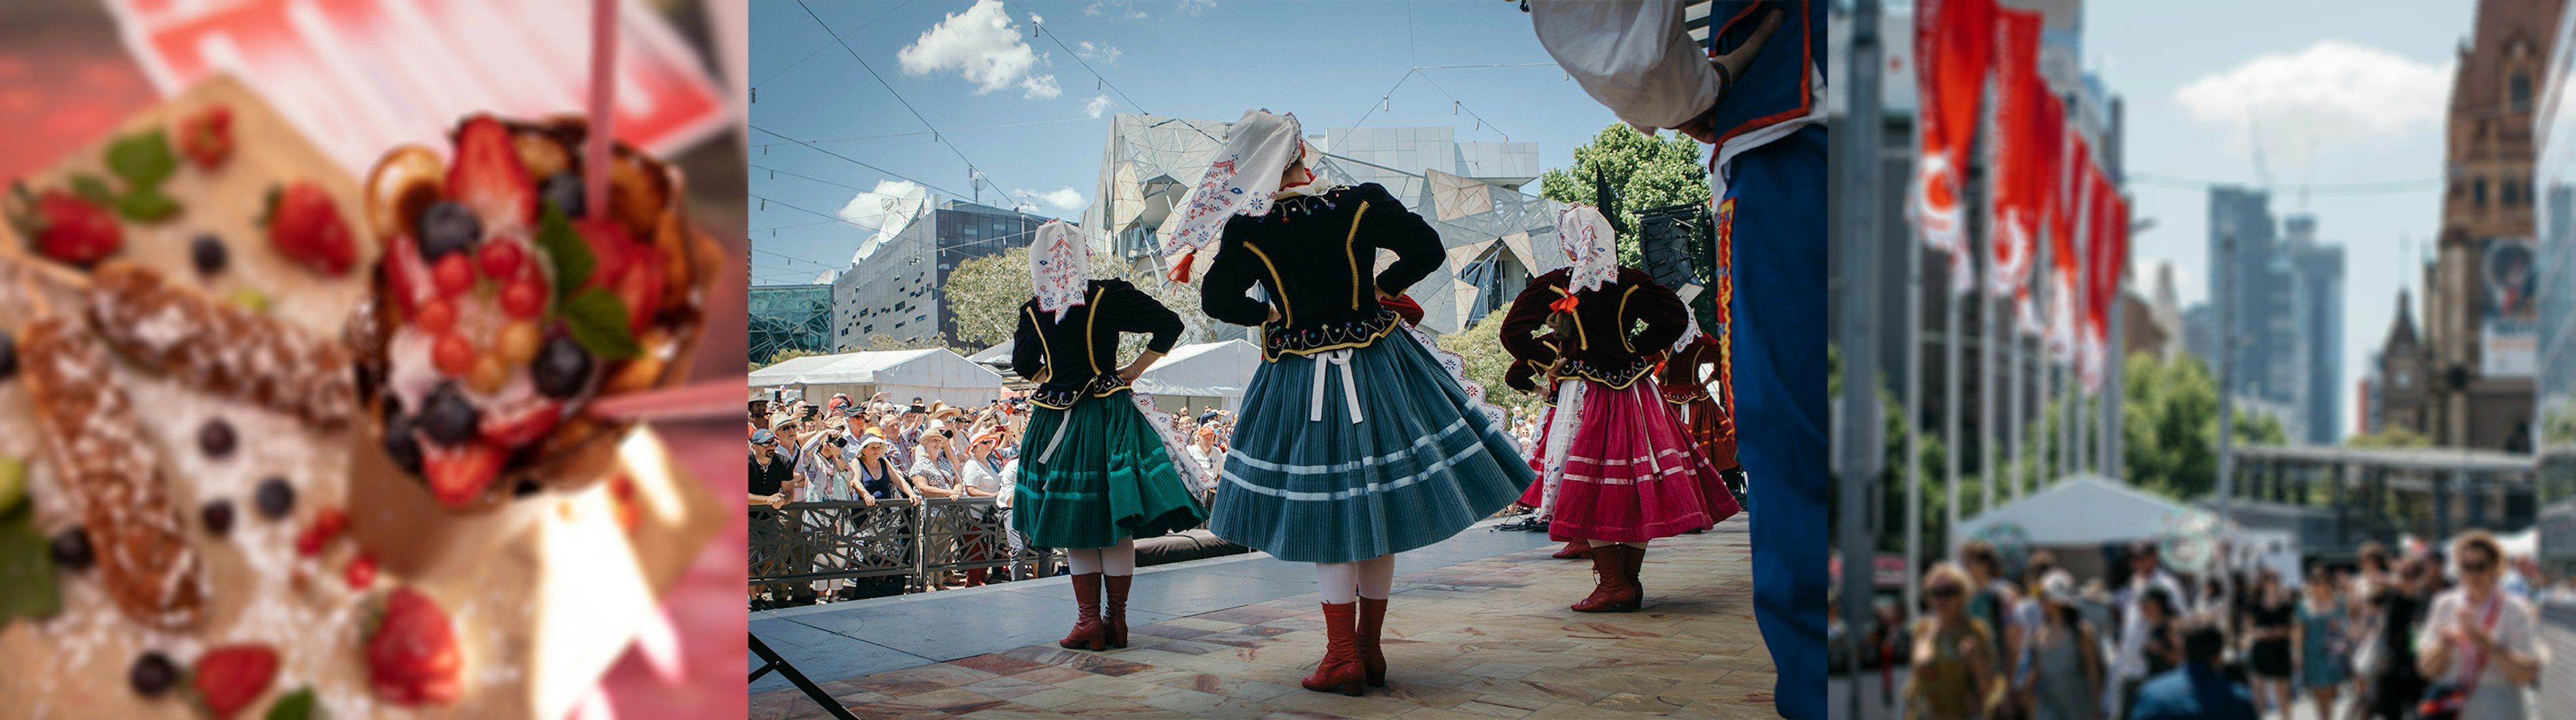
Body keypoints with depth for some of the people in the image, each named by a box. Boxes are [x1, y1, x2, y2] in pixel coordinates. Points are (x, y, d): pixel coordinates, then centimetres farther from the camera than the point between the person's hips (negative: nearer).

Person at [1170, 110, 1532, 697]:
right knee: (1377, 517, 11)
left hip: (1299, 380, -1)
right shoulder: (1362, 203, -8)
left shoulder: (1246, 230, -9)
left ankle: (1343, 655, 5)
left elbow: (1217, 300, -4)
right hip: (1377, 365, 1)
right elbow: (1427, 249, -6)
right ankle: (1369, 649, 18)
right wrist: (1382, 288, 8)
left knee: (1328, 521, 7)